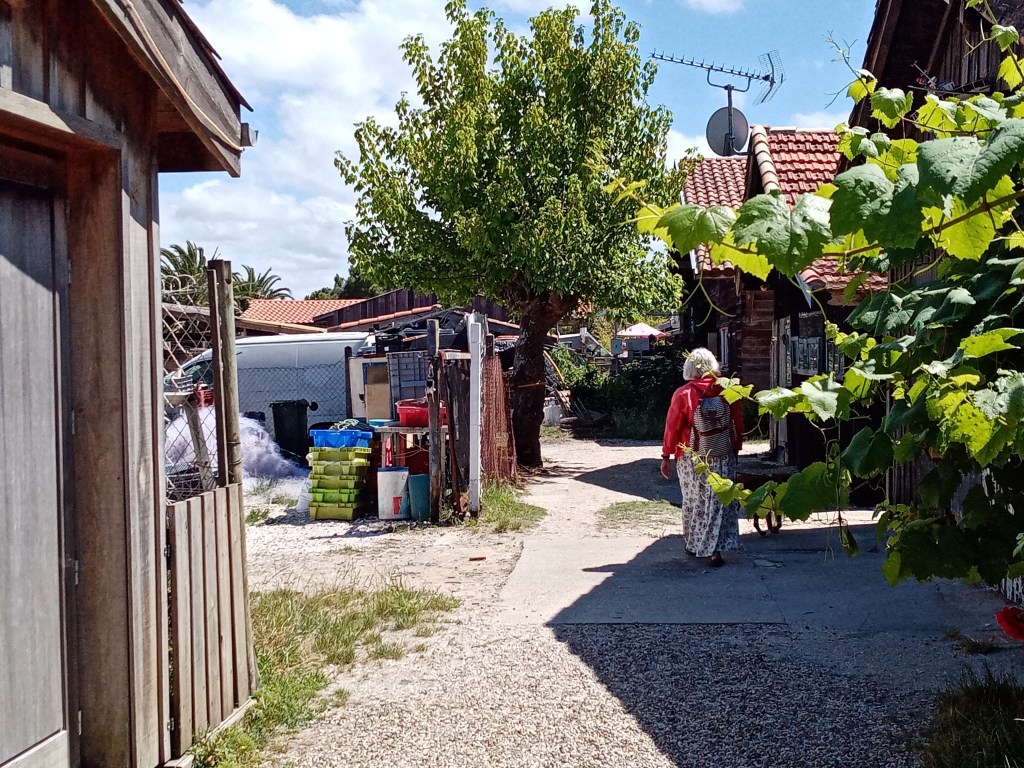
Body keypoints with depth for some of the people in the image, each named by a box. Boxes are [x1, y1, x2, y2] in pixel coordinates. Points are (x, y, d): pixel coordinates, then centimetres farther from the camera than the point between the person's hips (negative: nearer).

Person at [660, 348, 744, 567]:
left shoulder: (683, 394, -11)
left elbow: (672, 427, -7)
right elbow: (738, 425, 2)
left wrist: (666, 456, 2)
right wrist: (735, 450, 15)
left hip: (693, 460, -1)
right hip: (723, 458, 2)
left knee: (694, 502, 13)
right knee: (719, 503, 6)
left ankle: (695, 545, 24)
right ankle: (716, 549, 1)